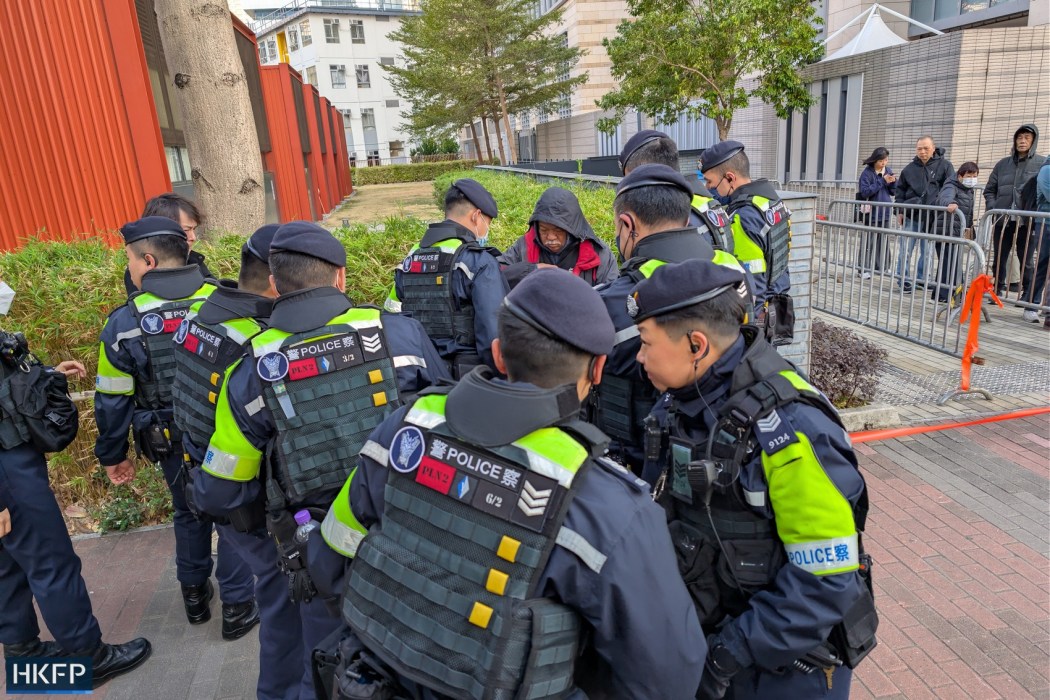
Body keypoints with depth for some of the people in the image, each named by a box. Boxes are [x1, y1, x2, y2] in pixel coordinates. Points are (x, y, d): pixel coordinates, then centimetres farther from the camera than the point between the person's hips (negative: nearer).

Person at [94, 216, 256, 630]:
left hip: (173, 444, 1)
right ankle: (237, 603, 22)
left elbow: (112, 401, -3)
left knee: (189, 513, 23)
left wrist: (112, 455, 10)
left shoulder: (124, 324, -11)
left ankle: (195, 594, 39)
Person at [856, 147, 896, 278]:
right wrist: (882, 181, -20)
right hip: (871, 213, -6)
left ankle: (879, 266, 20)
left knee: (882, 241, 11)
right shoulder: (867, 172, -9)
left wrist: (893, 182, -9)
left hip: (885, 213, 6)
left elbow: (893, 192, 12)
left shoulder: (888, 170, 9)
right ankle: (864, 269, 3)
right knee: (868, 243, -3)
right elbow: (865, 192, -19)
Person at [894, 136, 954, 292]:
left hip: (933, 217, -1)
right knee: (906, 250, -2)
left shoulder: (944, 166, 1)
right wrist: (900, 211, 6)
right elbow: (900, 190, 14)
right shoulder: (909, 168, 7)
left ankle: (921, 278, 19)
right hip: (912, 216, 1)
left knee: (927, 251, 8)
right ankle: (903, 279, 5)